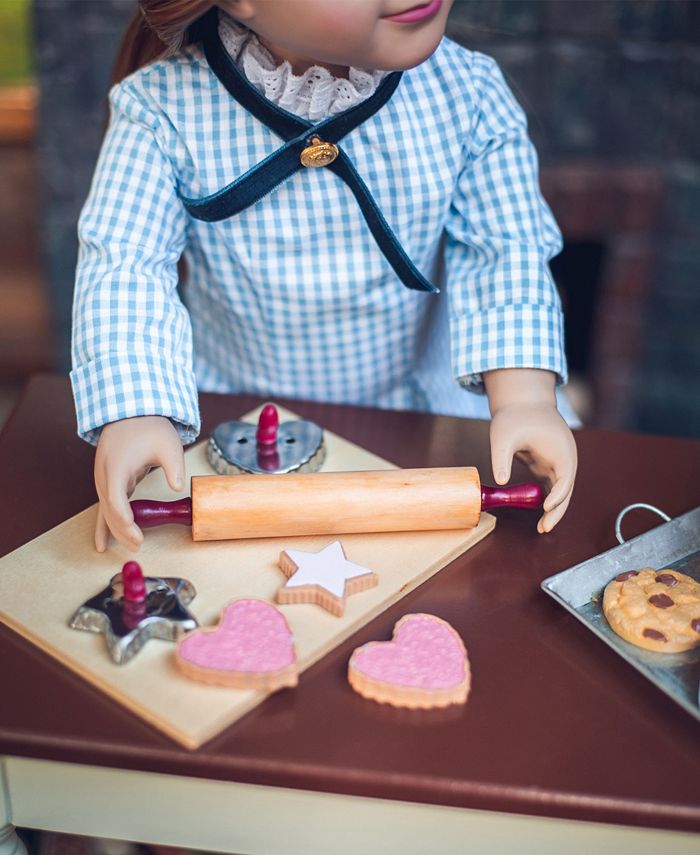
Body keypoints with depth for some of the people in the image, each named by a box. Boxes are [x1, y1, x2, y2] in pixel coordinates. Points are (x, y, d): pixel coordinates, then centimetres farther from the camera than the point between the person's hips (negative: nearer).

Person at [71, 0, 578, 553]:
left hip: (423, 405, 2)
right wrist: (132, 413, -37)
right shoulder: (165, 108, -19)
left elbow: (506, 248, -12)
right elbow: (124, 267, -21)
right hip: (233, 412, -1)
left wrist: (523, 397, -26)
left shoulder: (466, 93, -13)